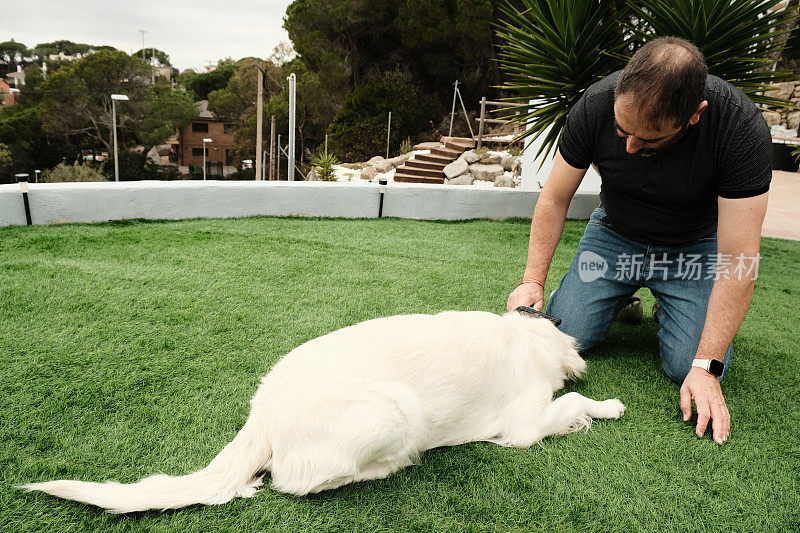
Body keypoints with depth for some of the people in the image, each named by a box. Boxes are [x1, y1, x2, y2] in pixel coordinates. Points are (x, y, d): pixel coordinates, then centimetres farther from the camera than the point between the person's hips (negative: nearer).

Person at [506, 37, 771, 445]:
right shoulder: (596, 104, -24)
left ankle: (666, 304, 16)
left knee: (686, 367, -17)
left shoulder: (742, 127, -30)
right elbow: (554, 199, -11)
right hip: (616, 234, 2)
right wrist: (533, 281, -17)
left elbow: (738, 260, -27)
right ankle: (625, 295, 19)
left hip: (694, 246, -1)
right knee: (566, 338, -12)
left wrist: (706, 366, -29)